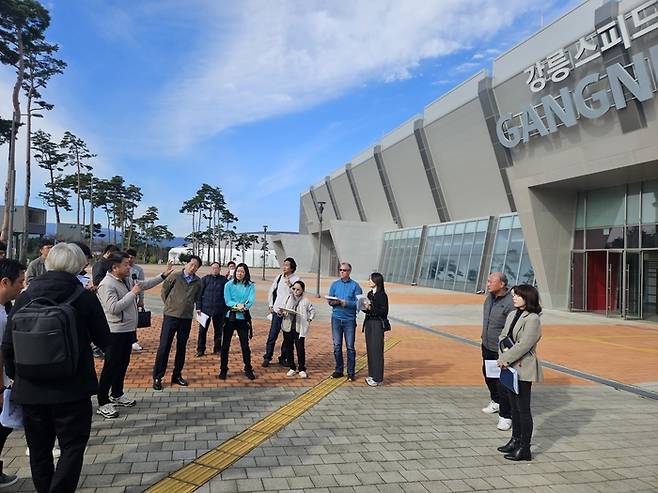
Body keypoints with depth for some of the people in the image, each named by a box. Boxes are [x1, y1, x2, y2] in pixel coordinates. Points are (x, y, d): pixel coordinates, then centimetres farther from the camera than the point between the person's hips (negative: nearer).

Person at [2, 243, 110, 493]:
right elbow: (104, 339, -3)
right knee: (72, 446, 10)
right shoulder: (85, 298, -12)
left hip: (31, 390, 4)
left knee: (39, 450, 19)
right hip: (72, 388, -3)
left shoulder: (25, 297, -3)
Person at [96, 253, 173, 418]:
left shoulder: (127, 280, 6)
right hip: (115, 332, -9)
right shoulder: (107, 284, -20)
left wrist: (164, 275, 12)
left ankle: (117, 395, 34)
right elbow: (114, 308, -28)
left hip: (129, 330, 9)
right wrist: (132, 293, -22)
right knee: (110, 367, -2)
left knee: (123, 364, 19)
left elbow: (146, 284, 19)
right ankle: (103, 403, 8)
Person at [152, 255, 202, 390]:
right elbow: (163, 292, 4)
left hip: (187, 318, 3)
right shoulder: (174, 277, -6)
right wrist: (170, 305, 7)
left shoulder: (198, 282, 2)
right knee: (164, 346, -2)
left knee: (181, 347, 11)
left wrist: (188, 306, 11)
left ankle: (177, 375, 23)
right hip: (171, 316, -3)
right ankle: (157, 377, 6)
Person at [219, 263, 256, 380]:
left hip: (243, 318, 0)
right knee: (225, 344, 3)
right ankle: (223, 369, 16)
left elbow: (251, 300, -10)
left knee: (245, 344, 4)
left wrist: (244, 306, -30)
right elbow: (227, 300, -9)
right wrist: (237, 305, -26)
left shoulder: (250, 286, 2)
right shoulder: (229, 285, 0)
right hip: (230, 317, 0)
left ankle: (248, 369, 17)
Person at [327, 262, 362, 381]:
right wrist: (333, 302, -12)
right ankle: (338, 370, 17)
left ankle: (351, 372, 8)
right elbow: (329, 300, 10)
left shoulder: (355, 285, -1)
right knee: (337, 346, 5)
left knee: (350, 346, 0)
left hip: (349, 319, -3)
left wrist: (345, 302, -20)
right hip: (336, 318, 3)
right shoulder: (335, 284, 11)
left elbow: (358, 303, -7)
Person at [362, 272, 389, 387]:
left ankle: (378, 378, 4)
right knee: (370, 349, 12)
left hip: (377, 324, -8)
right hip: (369, 323, 8)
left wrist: (371, 308, -20)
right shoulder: (370, 294, 12)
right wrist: (364, 307, -1)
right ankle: (372, 375, 22)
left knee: (376, 350, -4)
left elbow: (384, 311, -16)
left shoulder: (382, 295, -11)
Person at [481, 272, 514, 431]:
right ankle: (496, 402, 45)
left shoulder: (510, 302, -24)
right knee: (488, 375, 23)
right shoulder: (489, 297, 2)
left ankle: (505, 416, 12)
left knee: (502, 382, -3)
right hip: (487, 346, 9)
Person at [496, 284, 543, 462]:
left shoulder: (532, 318, -15)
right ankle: (515, 440, 31)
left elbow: (524, 344, -20)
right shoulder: (512, 315, 10)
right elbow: (503, 336, 11)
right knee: (514, 406, 18)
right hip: (509, 367, 8)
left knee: (523, 408, 1)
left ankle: (524, 449, 11)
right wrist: (504, 356, -5)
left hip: (523, 368, -8)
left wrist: (506, 358, -18)